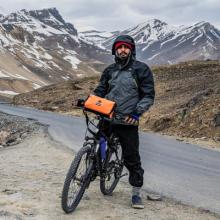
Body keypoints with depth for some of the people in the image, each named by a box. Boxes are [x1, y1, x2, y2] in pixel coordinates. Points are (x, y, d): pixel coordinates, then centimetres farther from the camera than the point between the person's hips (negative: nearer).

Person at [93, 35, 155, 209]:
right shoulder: (110, 70, 13)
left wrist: (137, 112, -16)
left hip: (128, 121, -4)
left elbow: (149, 95, -3)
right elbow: (100, 90, 17)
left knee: (132, 158, 0)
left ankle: (136, 193, 12)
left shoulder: (142, 69, -1)